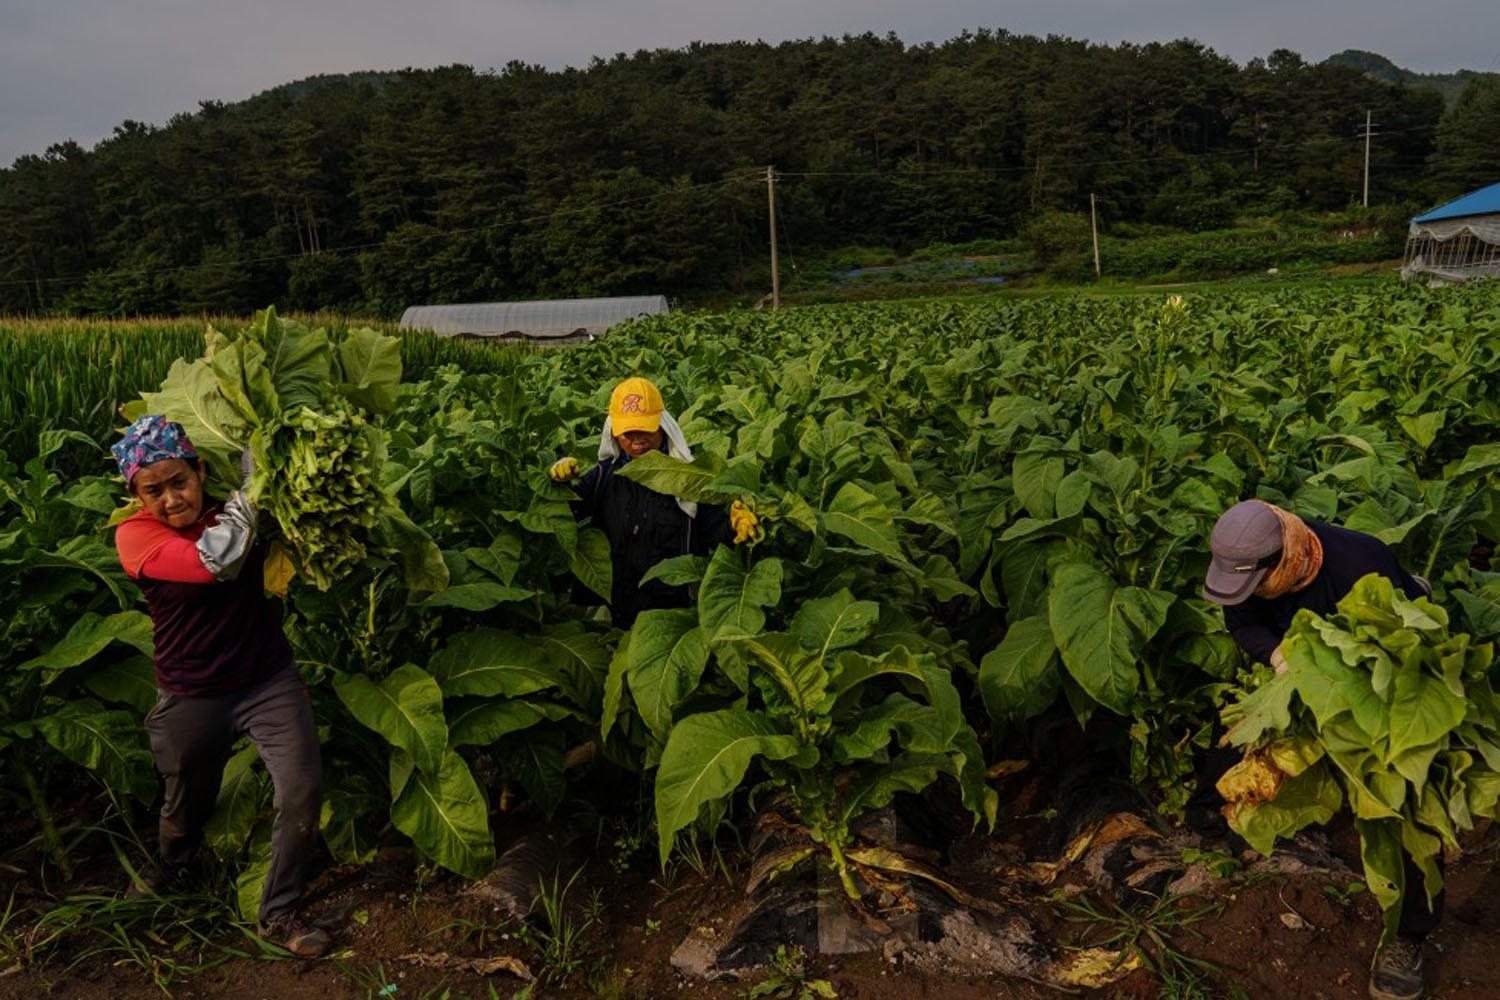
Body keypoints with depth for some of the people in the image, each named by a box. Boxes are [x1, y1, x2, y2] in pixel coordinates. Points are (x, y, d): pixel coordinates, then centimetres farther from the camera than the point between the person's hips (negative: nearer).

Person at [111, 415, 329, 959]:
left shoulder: (232, 507, -5)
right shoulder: (135, 536, -16)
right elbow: (217, 559, -33)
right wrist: (252, 481, -25)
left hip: (269, 680, 2)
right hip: (192, 698, -1)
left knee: (303, 791, -11)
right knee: (187, 802, 21)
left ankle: (278, 915, 9)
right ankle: (168, 869, 57)